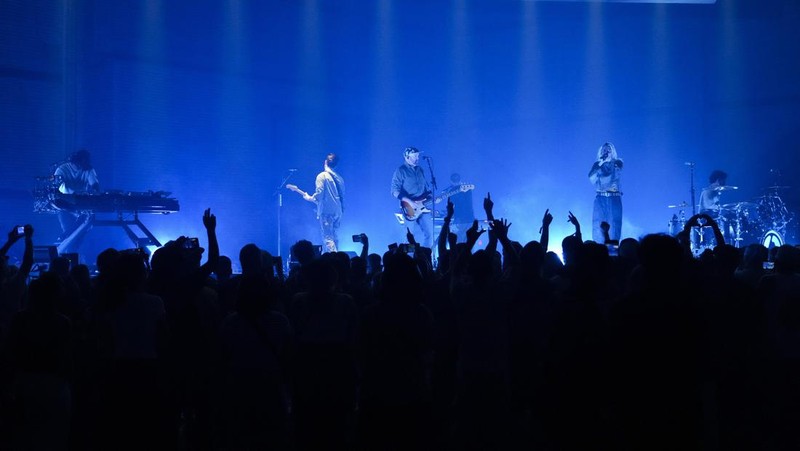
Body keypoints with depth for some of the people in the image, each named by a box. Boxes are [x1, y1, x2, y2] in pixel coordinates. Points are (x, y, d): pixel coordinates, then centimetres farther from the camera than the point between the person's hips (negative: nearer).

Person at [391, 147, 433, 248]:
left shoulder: (420, 170, 16)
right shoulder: (400, 170, -5)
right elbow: (395, 191, -13)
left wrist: (432, 198, 4)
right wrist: (409, 202, -21)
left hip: (422, 207, 6)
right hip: (409, 209, -6)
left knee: (429, 233, 1)